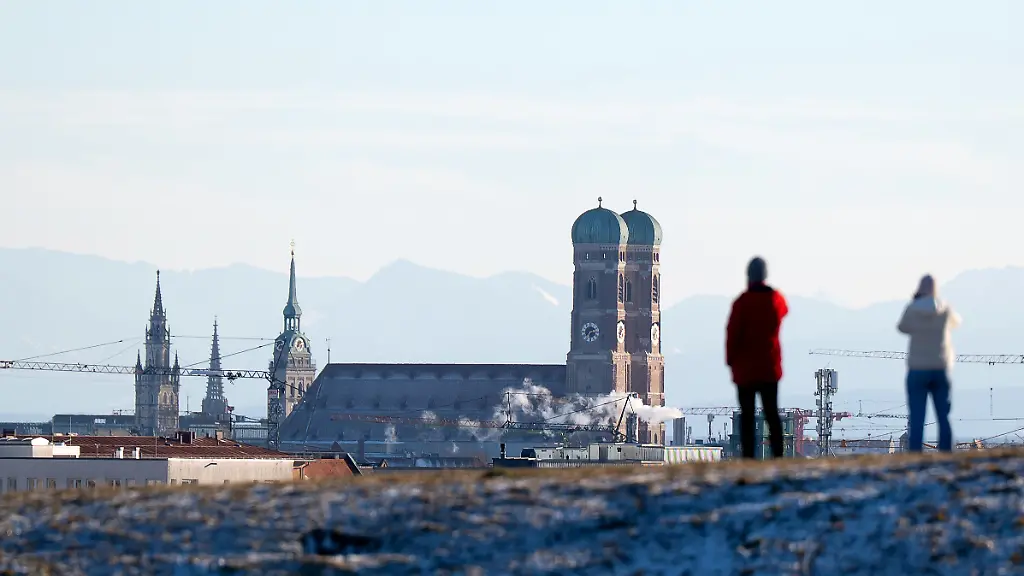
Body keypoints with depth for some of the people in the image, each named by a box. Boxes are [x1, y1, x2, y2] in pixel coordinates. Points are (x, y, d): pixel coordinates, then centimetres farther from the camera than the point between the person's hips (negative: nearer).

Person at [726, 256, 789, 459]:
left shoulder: (743, 302, -13)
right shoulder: (777, 299, 1)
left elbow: (733, 333, -12)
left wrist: (730, 359, 0)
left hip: (746, 366, -4)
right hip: (770, 366, 4)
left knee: (747, 415, -2)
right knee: (772, 413, 7)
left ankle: (748, 457, -7)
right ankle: (778, 456, 2)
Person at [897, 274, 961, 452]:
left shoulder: (912, 309, -5)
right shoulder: (945, 309, -2)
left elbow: (902, 327, 13)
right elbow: (955, 322, 20)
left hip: (917, 369, -1)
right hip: (941, 369, 1)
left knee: (916, 418, -3)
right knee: (943, 416, 7)